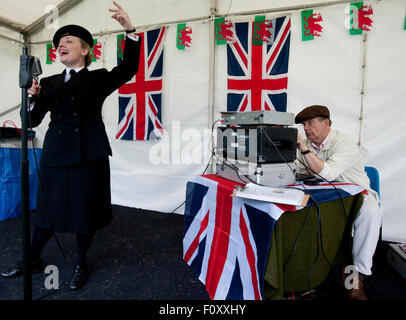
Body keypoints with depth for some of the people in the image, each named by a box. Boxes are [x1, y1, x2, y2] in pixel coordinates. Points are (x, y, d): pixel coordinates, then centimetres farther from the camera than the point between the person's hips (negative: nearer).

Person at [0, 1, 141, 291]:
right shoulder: (49, 83, 13)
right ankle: (32, 260, 35)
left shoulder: (98, 79, 6)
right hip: (56, 155, 3)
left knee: (85, 211, 7)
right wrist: (31, 98, -9)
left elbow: (128, 69, -9)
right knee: (48, 210, 12)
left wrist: (130, 29, -17)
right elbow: (33, 120, 10)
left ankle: (81, 264, 28)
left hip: (89, 155, -2)